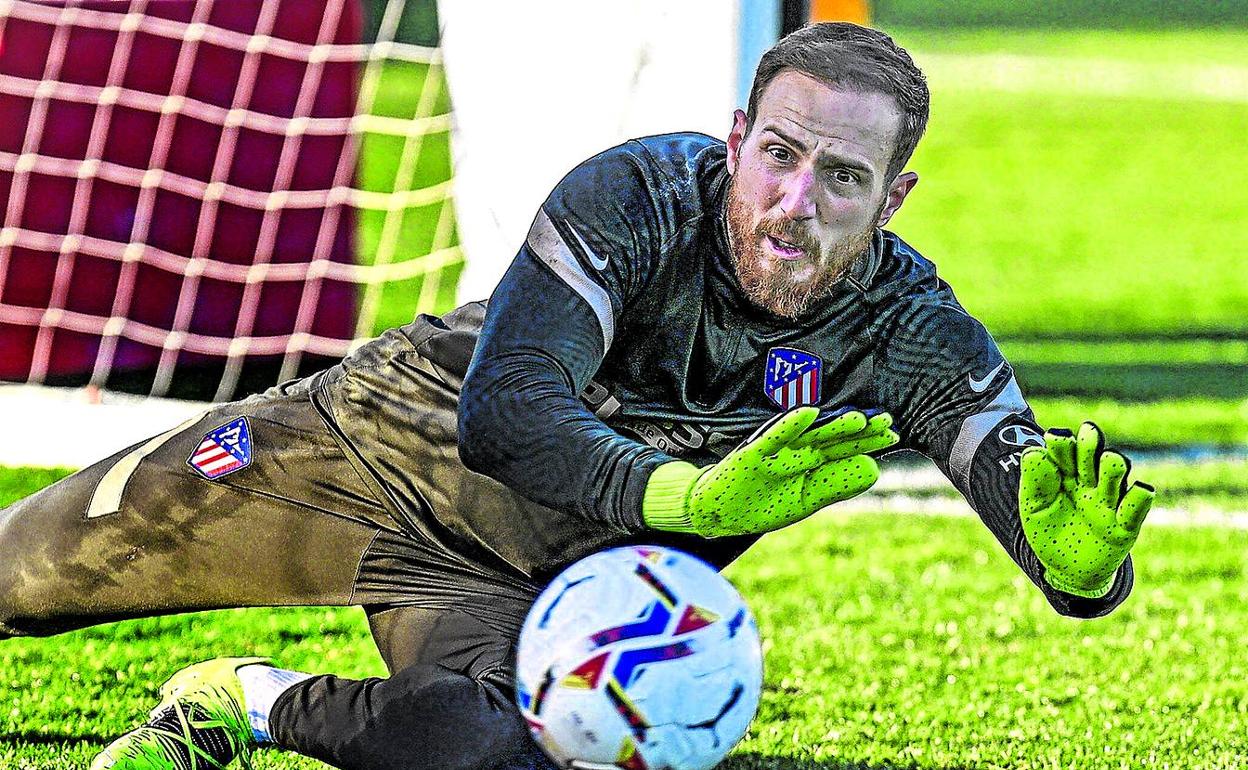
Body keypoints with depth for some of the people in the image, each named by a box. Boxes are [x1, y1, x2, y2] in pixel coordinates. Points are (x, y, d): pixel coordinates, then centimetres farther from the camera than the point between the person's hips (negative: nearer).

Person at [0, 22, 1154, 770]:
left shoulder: (920, 340, -22)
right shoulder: (637, 201, -28)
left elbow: (1077, 574, -27)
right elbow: (501, 414, -37)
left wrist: (1081, 548, -53)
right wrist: (689, 497, -53)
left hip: (536, 580, 1)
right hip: (393, 439, -1)